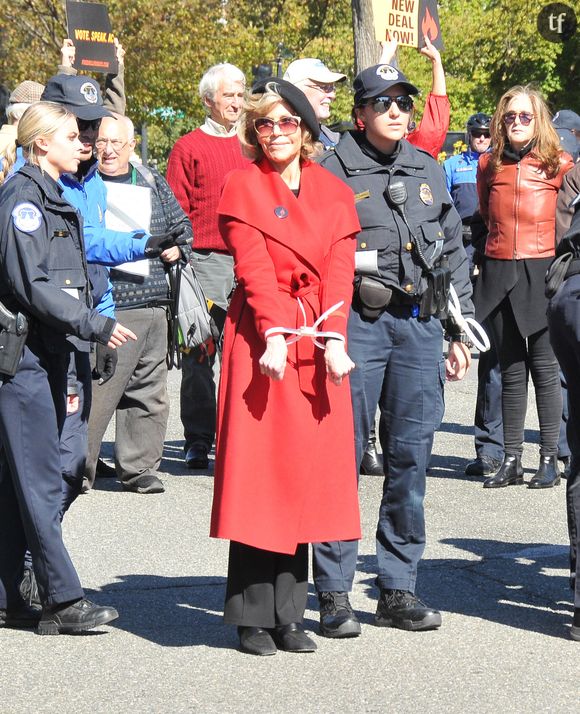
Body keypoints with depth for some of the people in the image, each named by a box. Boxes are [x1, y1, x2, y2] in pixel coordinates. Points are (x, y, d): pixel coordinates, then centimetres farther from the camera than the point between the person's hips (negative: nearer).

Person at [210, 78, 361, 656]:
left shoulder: (333, 194, 12)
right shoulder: (243, 186, 2)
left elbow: (339, 271, 2)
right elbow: (254, 268, -9)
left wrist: (333, 339, -13)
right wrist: (275, 337, -22)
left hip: (319, 342, 4)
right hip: (260, 339, -4)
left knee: (308, 472, 3)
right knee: (258, 472, -4)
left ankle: (288, 615, 11)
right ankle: (253, 618, 2)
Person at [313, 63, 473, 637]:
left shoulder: (428, 171, 16)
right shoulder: (332, 170, -1)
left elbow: (454, 255, 20)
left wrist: (460, 331, 18)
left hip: (419, 324, 5)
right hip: (357, 323, -5)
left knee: (410, 456, 7)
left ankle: (398, 589, 16)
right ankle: (334, 594, 3)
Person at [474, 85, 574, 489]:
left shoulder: (558, 165, -1)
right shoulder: (489, 165, 9)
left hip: (542, 271, -3)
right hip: (500, 273, 3)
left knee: (544, 367, -2)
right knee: (511, 369, 7)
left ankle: (550, 459, 4)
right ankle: (511, 460, 11)